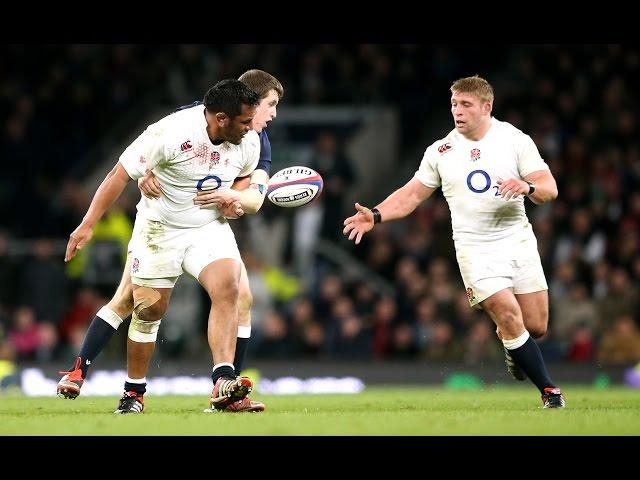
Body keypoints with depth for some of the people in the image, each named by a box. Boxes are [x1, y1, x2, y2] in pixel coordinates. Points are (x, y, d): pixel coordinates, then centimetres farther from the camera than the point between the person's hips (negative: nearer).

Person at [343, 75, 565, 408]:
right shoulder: (440, 152, 5)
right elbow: (412, 195, 11)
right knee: (509, 316, -17)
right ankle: (548, 389, -3)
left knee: (536, 326, 0)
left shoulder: (515, 140, 0)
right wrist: (375, 216, -4)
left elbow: (549, 189, -4)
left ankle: (513, 349, 38)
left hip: (518, 240, 1)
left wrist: (528, 187, -26)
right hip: (475, 248, -1)